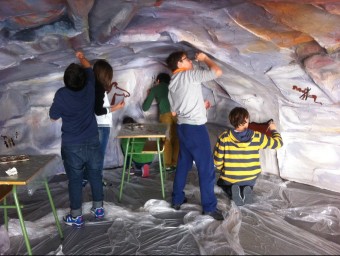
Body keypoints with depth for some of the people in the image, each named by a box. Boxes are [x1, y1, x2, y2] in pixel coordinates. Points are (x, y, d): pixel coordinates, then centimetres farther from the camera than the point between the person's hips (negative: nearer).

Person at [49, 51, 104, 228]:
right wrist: (82, 58, 31)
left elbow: (53, 116, -2)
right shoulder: (89, 87, -9)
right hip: (92, 142, 3)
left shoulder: (62, 95, -17)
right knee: (95, 175, 17)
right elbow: (89, 69, 14)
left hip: (72, 146, -3)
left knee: (75, 179, 7)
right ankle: (98, 208, 30)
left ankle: (76, 216, 15)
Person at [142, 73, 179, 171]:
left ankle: (168, 164, 12)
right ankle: (176, 163, 16)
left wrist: (148, 96, 36)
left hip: (166, 114, -2)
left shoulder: (154, 89, 19)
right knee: (176, 138, 13)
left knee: (167, 139, 11)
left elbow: (145, 107, 19)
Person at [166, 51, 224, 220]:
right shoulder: (190, 75, -9)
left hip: (182, 127, 8)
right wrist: (205, 58, 3)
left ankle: (177, 199, 25)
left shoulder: (172, 84, 14)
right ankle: (209, 206, 2)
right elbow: (217, 72, -13)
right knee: (206, 167, -3)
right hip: (195, 127, -8)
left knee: (183, 164, 18)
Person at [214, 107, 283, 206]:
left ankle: (231, 191, -1)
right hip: (251, 178, 1)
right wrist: (273, 130, 18)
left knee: (221, 182, 34)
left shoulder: (224, 137, -17)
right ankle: (247, 190, 0)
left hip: (229, 179, -1)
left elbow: (217, 161, -11)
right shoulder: (257, 137, -15)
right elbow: (278, 143, -2)